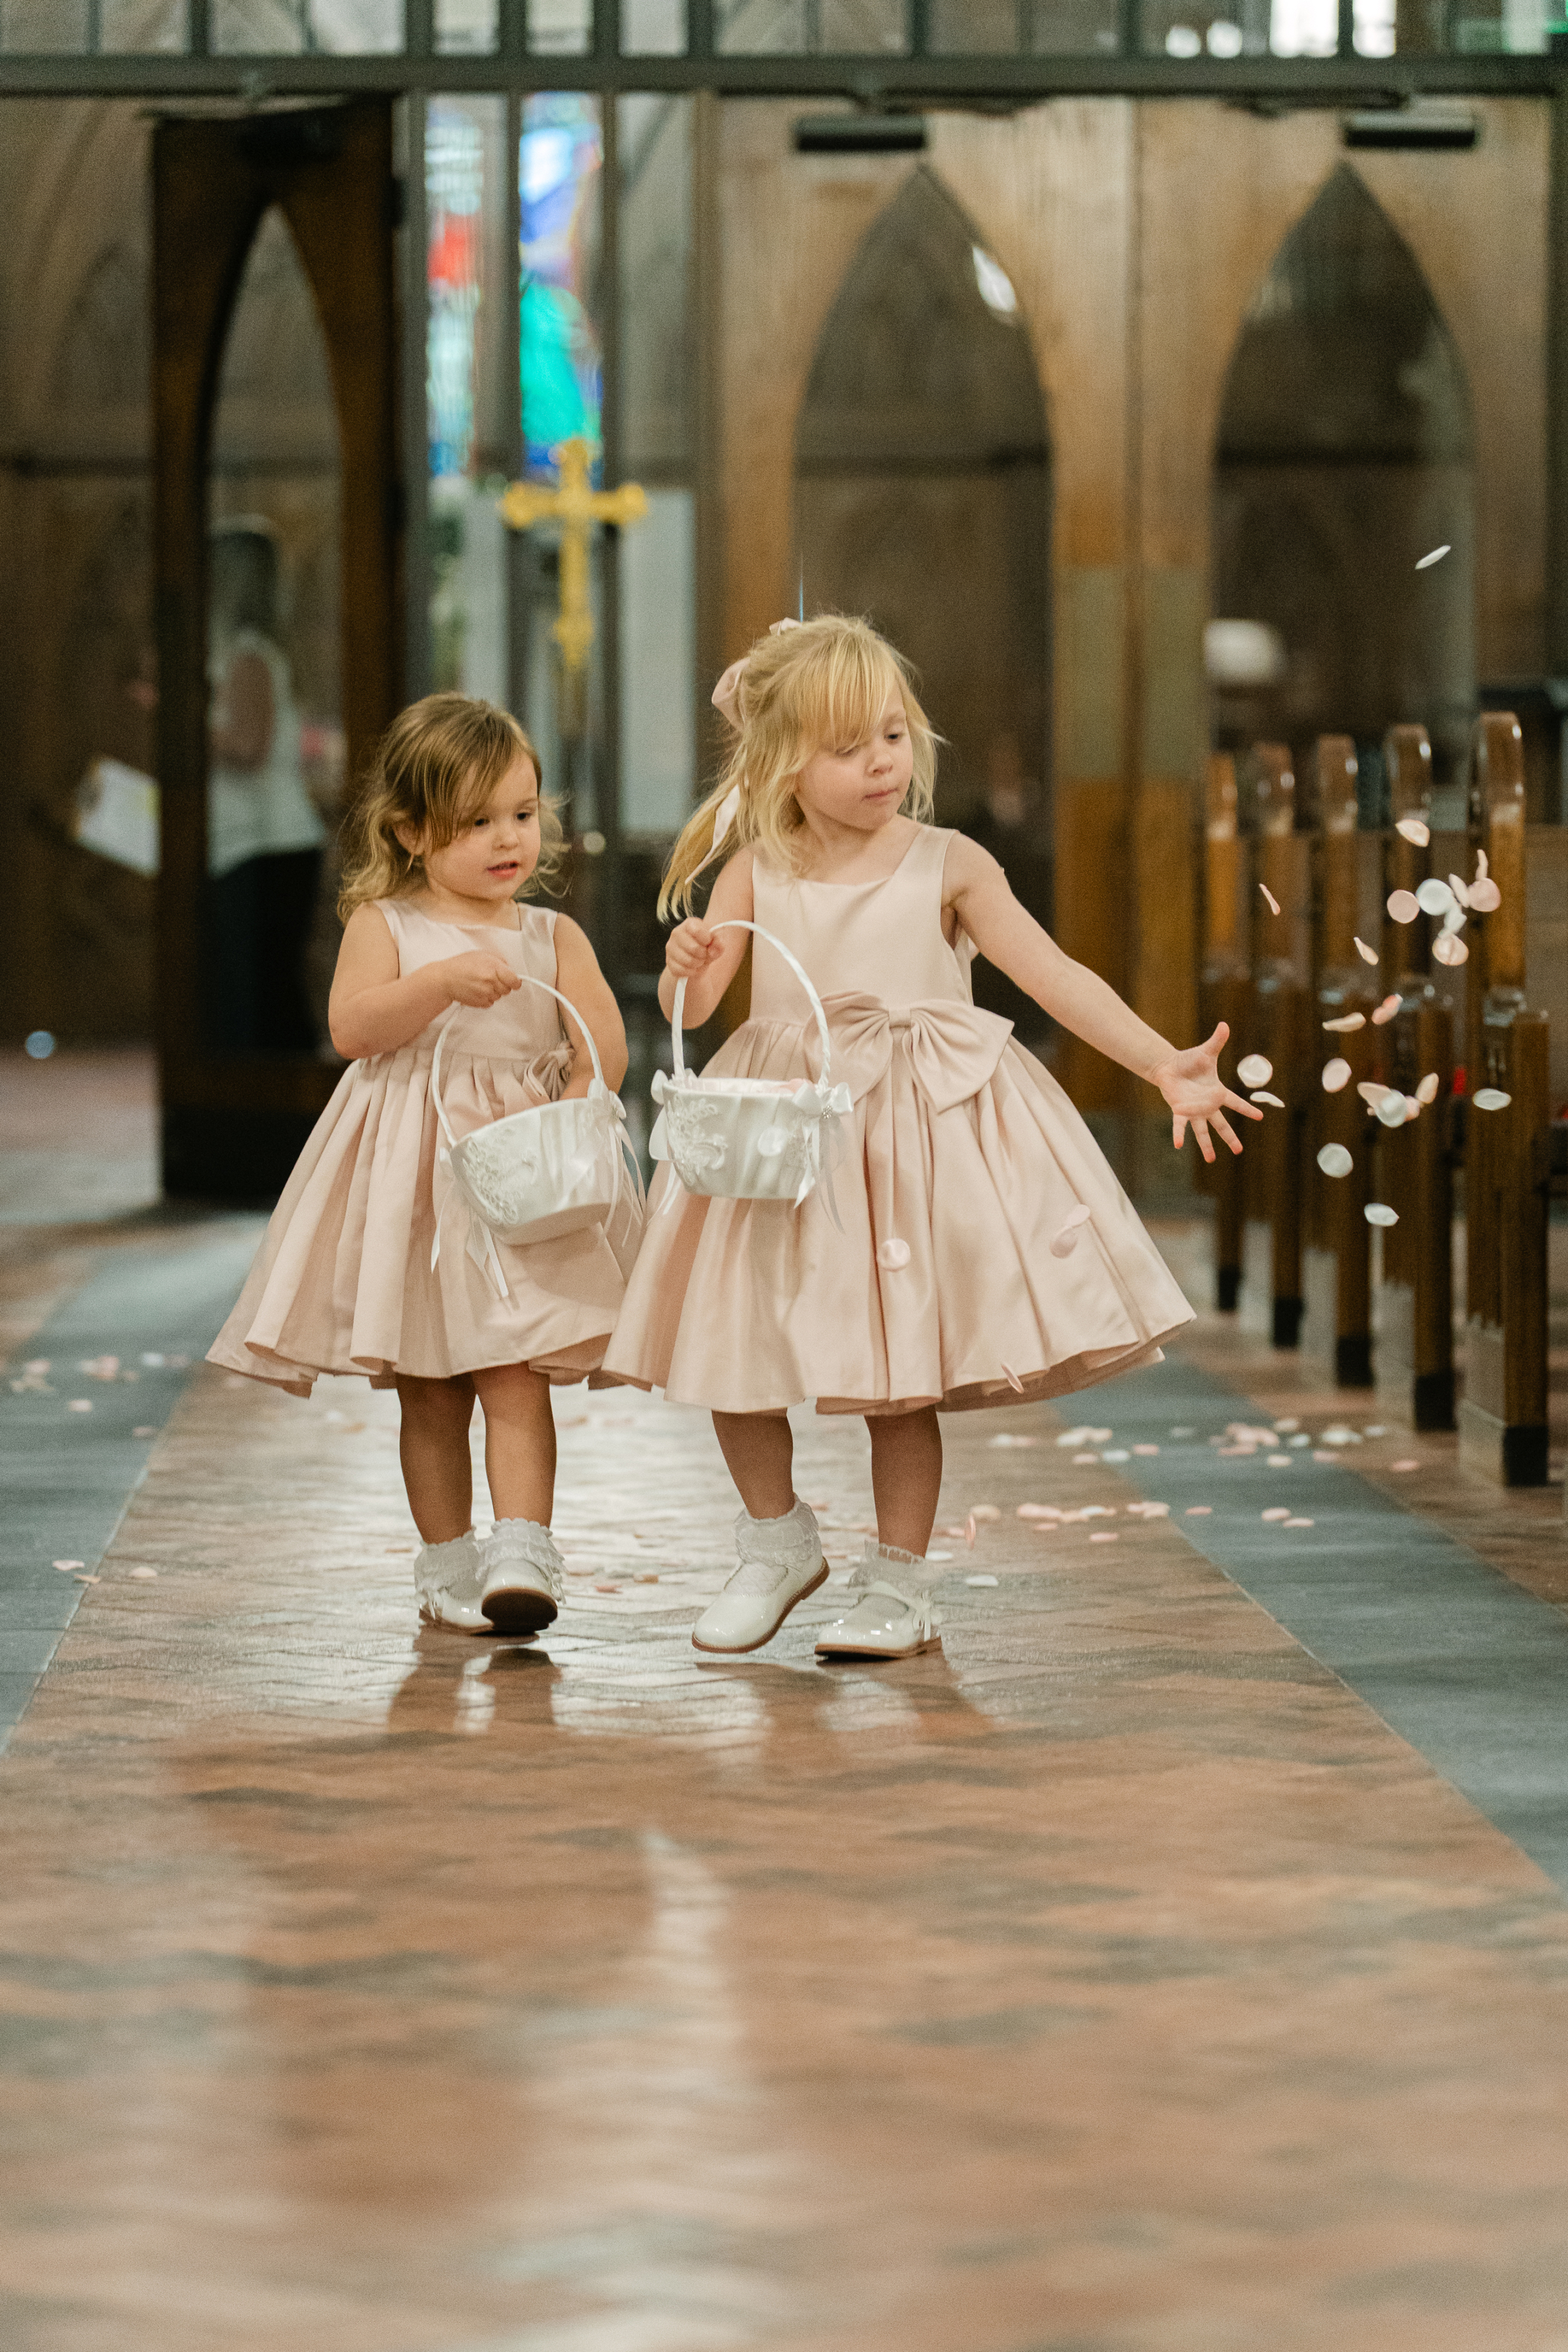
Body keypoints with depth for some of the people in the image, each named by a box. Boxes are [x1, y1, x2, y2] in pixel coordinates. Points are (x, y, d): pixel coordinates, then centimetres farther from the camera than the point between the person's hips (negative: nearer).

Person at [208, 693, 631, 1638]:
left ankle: (523, 1553, -17)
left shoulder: (554, 938, 7)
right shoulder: (386, 926, 3)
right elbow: (352, 1026, -13)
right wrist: (444, 980, -25)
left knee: (516, 1371, -12)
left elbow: (605, 1045, -2)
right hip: (412, 1174, 0)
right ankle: (447, 1565, 16)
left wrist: (563, 1120, -19)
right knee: (429, 1390, 6)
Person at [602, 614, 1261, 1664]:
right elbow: (691, 1004, -4)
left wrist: (1166, 1064, -18)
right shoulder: (758, 875, 2)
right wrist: (690, 969, -29)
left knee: (901, 1373, -1)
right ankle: (779, 1542, 28)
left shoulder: (948, 866, -3)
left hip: (924, 1120, -2)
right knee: (733, 1353, 4)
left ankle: (899, 1583, 15)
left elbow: (1055, 975, -8)